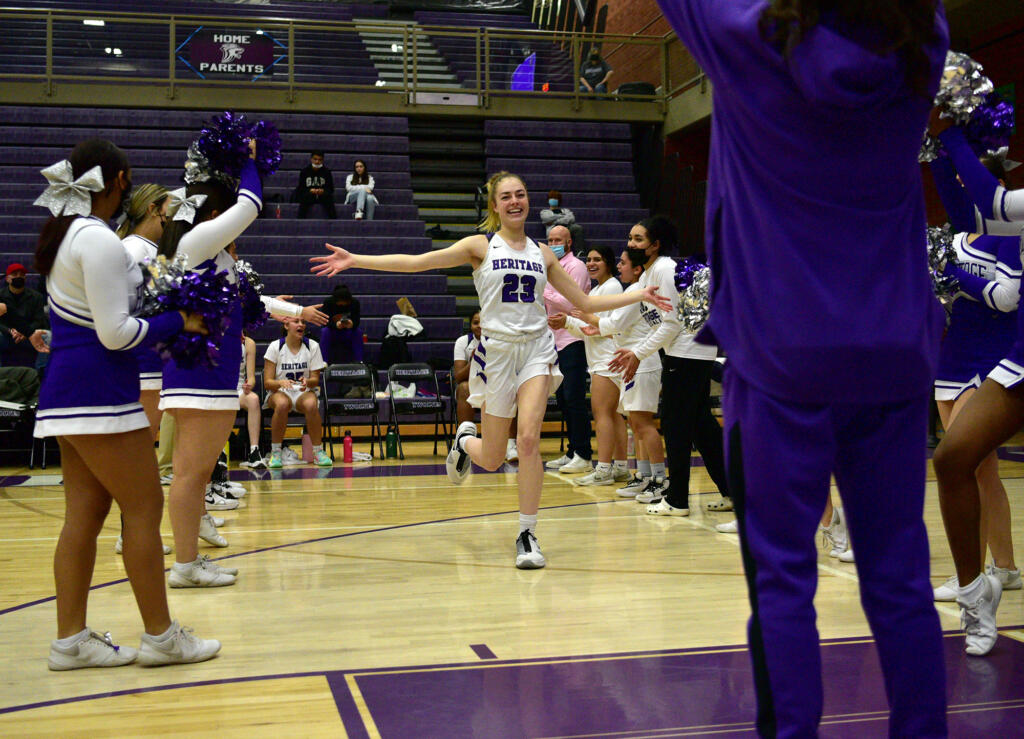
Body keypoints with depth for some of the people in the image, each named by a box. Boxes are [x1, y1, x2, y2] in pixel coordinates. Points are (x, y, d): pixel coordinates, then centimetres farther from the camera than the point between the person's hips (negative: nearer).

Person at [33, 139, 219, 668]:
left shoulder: (64, 232, 15)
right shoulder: (99, 240, -15)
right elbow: (115, 333, -18)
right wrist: (179, 322, -9)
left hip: (67, 390, 10)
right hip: (98, 393, -10)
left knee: (85, 512, 10)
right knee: (145, 506, -2)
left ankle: (70, 640, 14)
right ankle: (160, 636, 7)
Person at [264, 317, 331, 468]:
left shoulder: (312, 346, 1)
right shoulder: (275, 347, -4)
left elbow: (315, 379, 1)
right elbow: (267, 382, -5)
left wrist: (308, 381, -24)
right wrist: (281, 383, -27)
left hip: (304, 392, 1)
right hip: (279, 392, -1)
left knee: (311, 404, -35)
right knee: (282, 404, -38)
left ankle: (318, 452, -21)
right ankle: (275, 452, -23)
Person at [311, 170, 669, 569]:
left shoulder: (542, 253, 10)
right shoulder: (481, 246, 1)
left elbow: (586, 302, 16)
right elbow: (416, 261, -7)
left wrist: (640, 294, 12)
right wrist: (355, 260, -14)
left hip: (537, 347, 1)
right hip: (497, 349, -1)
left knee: (528, 438, -19)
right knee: (492, 459, 5)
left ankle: (527, 534, -6)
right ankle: (465, 439, 42)